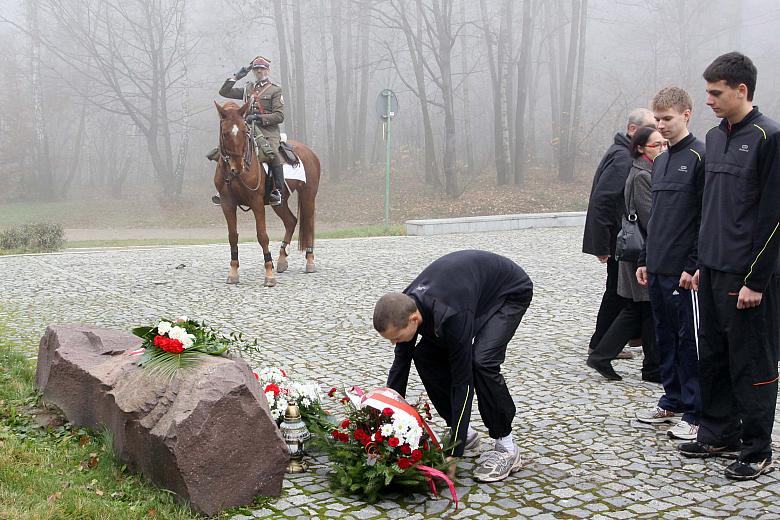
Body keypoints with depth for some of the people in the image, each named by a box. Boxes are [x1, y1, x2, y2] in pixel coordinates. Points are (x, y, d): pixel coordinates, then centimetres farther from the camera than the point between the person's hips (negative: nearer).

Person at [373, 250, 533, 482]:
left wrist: (454, 454, -29)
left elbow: (463, 381, -33)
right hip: (472, 282, 7)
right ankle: (463, 432, 8)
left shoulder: (450, 316, -41)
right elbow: (400, 364, -5)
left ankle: (506, 447, -10)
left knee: (482, 360, -27)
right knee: (426, 356, -6)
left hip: (511, 290, -7)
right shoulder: (404, 308, -19)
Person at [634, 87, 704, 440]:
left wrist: (694, 265, -17)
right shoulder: (659, 161, 16)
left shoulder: (700, 157, -9)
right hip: (657, 269, 8)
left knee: (689, 341, -2)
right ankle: (672, 402, 26)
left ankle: (695, 414, 7)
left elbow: (708, 217, -14)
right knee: (665, 338, 15)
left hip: (684, 271, -8)